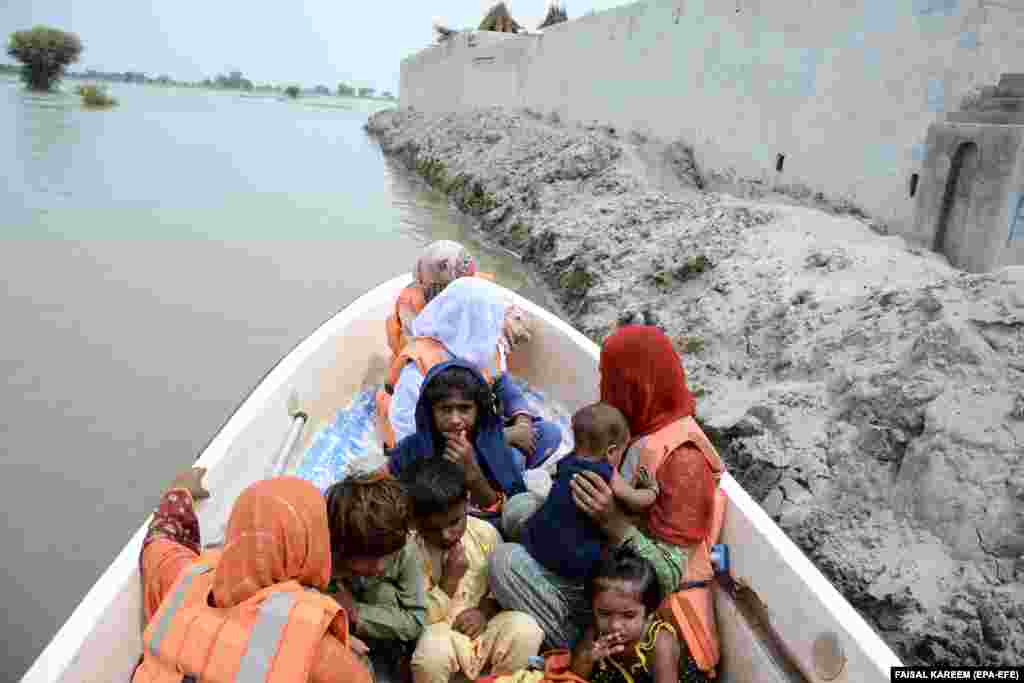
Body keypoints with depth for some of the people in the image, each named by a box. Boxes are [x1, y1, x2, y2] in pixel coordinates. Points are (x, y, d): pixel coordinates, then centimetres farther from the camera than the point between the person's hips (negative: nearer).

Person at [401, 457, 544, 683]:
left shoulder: (485, 532, -3)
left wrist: (485, 610, -12)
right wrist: (449, 580, -22)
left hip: (483, 627, 3)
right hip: (441, 634, -3)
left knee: (526, 628, -25)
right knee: (432, 649, -37)